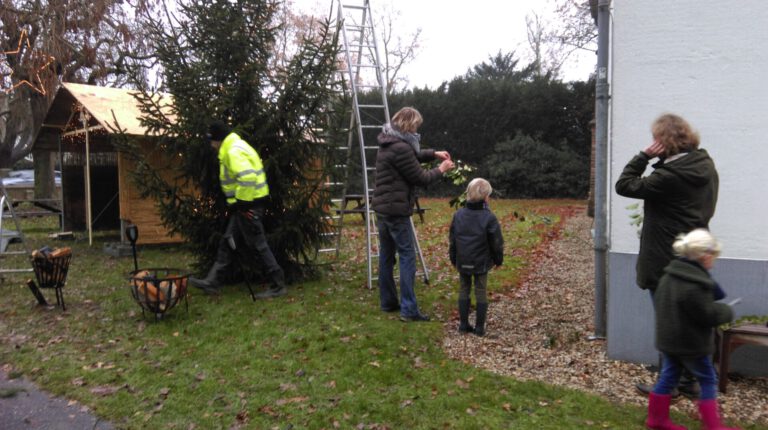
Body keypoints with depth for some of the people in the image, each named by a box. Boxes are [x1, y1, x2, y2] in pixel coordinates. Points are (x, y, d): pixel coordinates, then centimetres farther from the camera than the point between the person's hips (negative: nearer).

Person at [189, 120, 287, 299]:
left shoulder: (234, 151, -17)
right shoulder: (233, 148, 17)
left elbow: (247, 178, -31)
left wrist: (239, 202, -21)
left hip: (248, 204, -11)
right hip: (247, 203, 11)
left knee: (258, 245, -4)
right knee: (227, 242, 14)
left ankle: (278, 285, 4)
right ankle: (212, 282, 22)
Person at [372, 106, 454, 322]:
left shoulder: (389, 144, 12)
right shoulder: (400, 148, -19)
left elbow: (412, 156, 29)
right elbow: (421, 178, -13)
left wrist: (433, 154, 16)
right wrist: (441, 170, 3)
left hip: (383, 208, 10)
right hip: (397, 210, -10)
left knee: (386, 255, 13)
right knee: (407, 257, -5)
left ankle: (388, 302, 22)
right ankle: (408, 309, -4)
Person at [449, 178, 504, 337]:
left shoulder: (458, 215, -2)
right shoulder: (489, 218, -13)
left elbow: (452, 240, 6)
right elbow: (496, 243, -7)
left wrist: (453, 259, 18)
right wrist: (498, 259, 10)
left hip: (462, 262, 3)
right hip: (481, 263, -3)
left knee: (463, 291, 13)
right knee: (481, 293, 6)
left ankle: (463, 324, 16)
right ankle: (479, 327, 11)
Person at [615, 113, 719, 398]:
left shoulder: (671, 176, -23)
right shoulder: (705, 166, 5)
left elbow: (624, 185, -16)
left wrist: (644, 156, -14)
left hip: (665, 262, -8)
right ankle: (688, 380, 29)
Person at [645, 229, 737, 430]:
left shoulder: (669, 274, 2)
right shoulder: (695, 286, -26)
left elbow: (658, 300, 14)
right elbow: (709, 315, -19)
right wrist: (726, 311, 1)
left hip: (667, 339, 8)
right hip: (691, 344, -8)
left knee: (668, 376, 16)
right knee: (708, 381, 9)